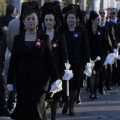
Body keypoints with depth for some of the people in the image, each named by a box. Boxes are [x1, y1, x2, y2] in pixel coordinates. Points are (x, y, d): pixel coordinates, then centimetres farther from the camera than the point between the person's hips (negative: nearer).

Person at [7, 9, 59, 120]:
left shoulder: (44, 38, 2)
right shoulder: (18, 39, 7)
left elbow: (50, 60, 2)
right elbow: (13, 61, 8)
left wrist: (55, 79, -2)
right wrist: (10, 81, 5)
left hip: (39, 80, -2)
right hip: (22, 80, 2)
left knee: (36, 108, -9)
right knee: (23, 110, 1)